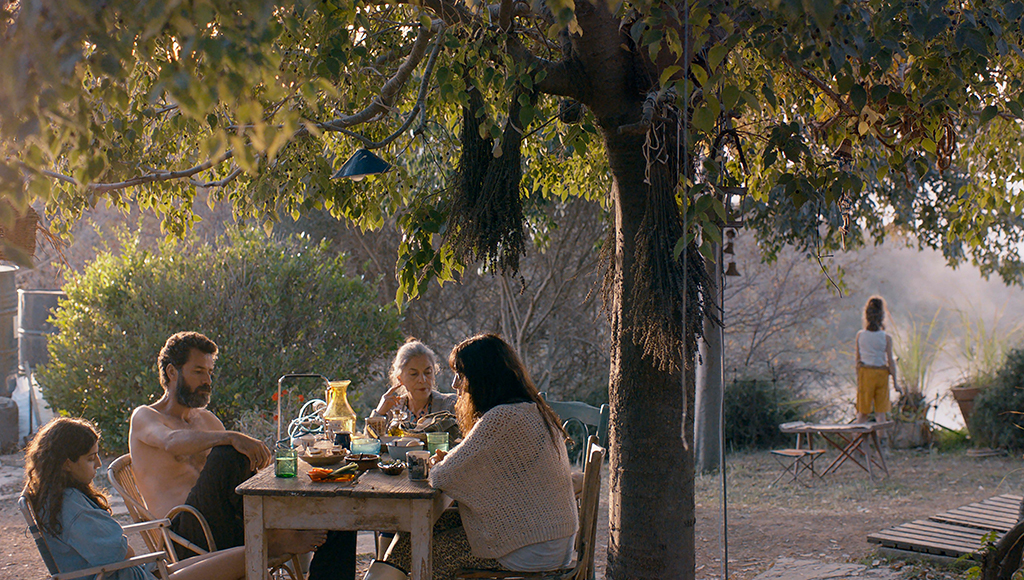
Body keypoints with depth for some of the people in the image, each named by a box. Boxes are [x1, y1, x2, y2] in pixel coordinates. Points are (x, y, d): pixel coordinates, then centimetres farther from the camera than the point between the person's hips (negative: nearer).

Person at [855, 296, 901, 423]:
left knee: (863, 412, 9)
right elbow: (890, 361, -8)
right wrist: (895, 382, -1)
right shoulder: (886, 338, -9)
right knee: (881, 412, 6)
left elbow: (857, 359, 3)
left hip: (865, 372, 1)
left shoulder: (860, 335, -3)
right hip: (881, 374, -1)